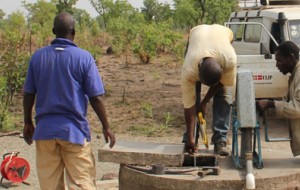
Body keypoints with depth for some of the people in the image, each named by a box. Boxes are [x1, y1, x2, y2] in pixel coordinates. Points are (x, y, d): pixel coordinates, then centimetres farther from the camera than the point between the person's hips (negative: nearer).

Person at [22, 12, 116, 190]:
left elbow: (28, 95, 6)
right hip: (75, 130, -3)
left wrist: (28, 123, 18)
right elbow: (96, 97, -7)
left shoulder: (38, 56, 2)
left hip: (45, 129, 3)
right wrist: (106, 127, 3)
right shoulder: (84, 57, -7)